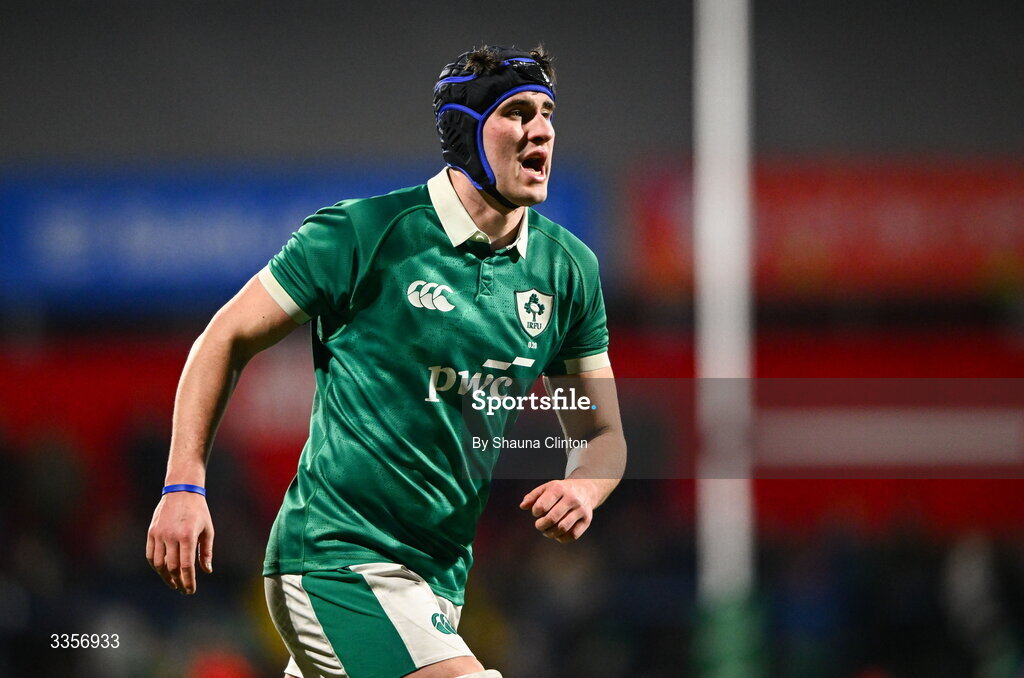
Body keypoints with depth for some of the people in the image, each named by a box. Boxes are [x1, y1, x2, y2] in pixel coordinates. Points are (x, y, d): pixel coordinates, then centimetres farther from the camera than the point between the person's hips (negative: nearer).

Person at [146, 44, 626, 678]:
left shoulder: (568, 268, 5)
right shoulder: (365, 234, -10)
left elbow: (602, 434, 13)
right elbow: (228, 339, -1)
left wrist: (583, 487, -11)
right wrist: (185, 486, -10)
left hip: (440, 574, 7)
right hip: (336, 550, -7)